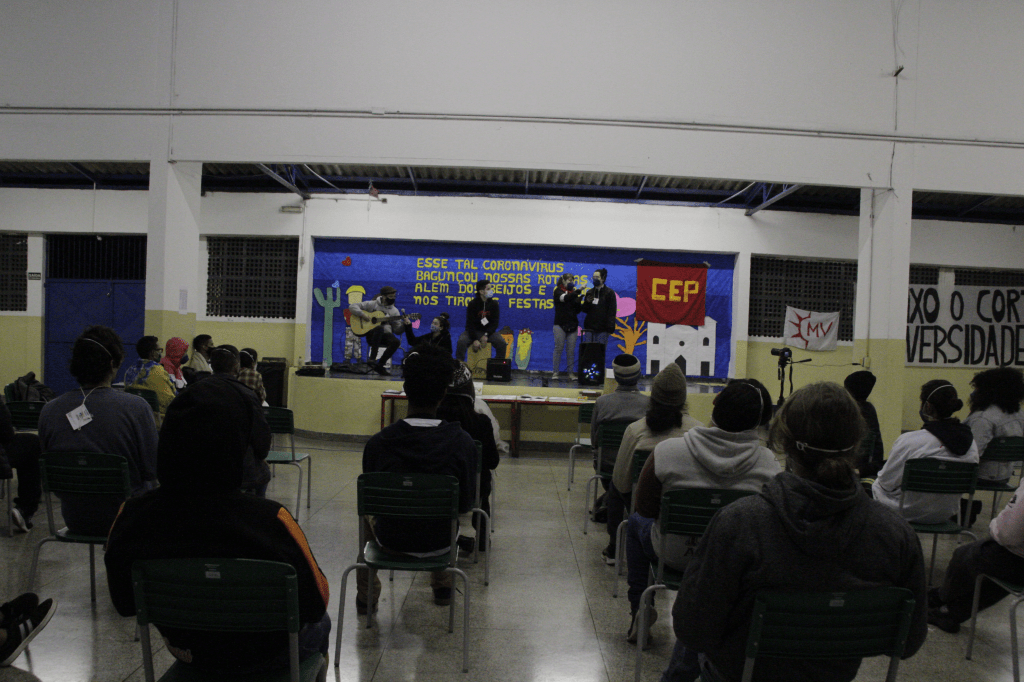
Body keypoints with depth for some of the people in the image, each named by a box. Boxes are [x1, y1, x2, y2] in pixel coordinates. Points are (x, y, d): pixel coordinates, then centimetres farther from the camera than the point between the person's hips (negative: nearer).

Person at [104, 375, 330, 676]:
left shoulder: (130, 516, -23)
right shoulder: (270, 520, -36)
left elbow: (124, 604, -5)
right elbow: (315, 603, -22)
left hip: (187, 650, 4)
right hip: (264, 654, -3)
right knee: (320, 623, 33)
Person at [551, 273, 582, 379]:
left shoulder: (573, 293, 15)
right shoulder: (558, 291, 2)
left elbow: (577, 310, 12)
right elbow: (565, 298, -21)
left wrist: (579, 301, -6)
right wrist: (578, 291, -30)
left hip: (572, 325, 4)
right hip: (560, 324, -4)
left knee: (571, 350, 2)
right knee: (558, 348, -4)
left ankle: (571, 373, 3)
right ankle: (555, 372, 1)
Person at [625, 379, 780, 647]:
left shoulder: (667, 451, -23)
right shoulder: (769, 463, -19)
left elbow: (645, 508, -10)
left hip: (675, 555, -1)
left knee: (636, 522, 30)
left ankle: (639, 610, 37)